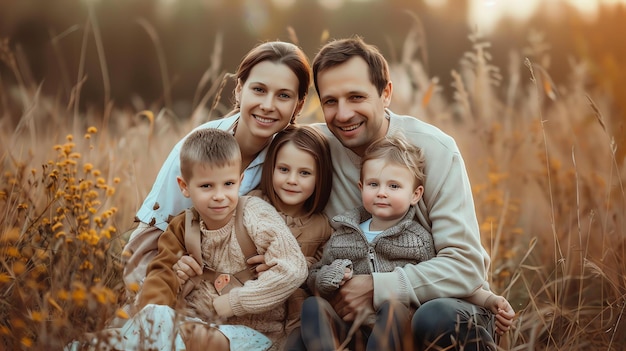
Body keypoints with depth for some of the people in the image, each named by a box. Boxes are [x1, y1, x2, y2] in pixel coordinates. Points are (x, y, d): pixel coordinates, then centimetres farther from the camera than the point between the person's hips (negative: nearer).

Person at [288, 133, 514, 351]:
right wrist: (328, 278, -6)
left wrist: (489, 300, -1)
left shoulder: (420, 240, 8)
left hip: (396, 332, -2)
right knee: (313, 305, -22)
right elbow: (313, 278, 17)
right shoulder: (343, 234, 13)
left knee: (394, 307, -34)